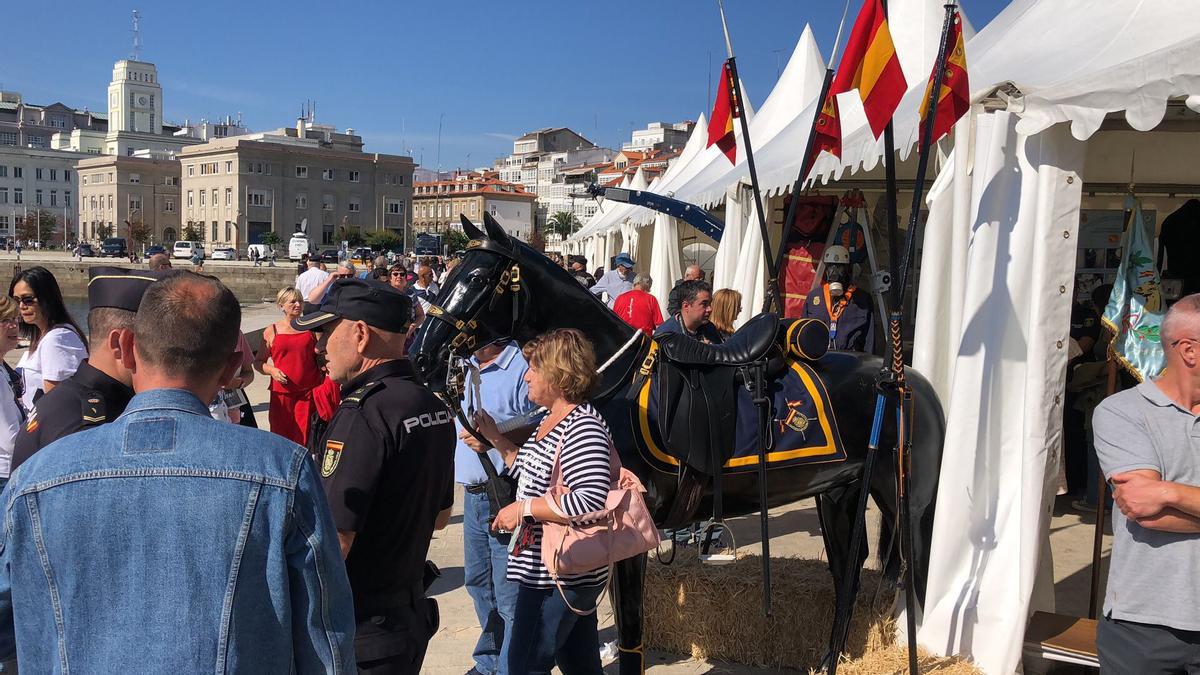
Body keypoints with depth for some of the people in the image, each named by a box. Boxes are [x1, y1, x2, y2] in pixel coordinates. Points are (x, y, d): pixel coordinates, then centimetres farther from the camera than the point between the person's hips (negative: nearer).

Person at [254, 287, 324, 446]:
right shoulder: (272, 331, 5)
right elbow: (258, 362, 10)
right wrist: (272, 370, -8)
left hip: (309, 391, 0)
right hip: (282, 392, 0)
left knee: (306, 437, -3)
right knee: (282, 436, 4)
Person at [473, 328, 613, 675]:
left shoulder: (583, 427, -22)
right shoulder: (550, 420, 10)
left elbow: (592, 502, -32)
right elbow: (534, 472, 21)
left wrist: (523, 508, -24)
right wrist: (496, 439, 14)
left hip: (559, 577, -10)